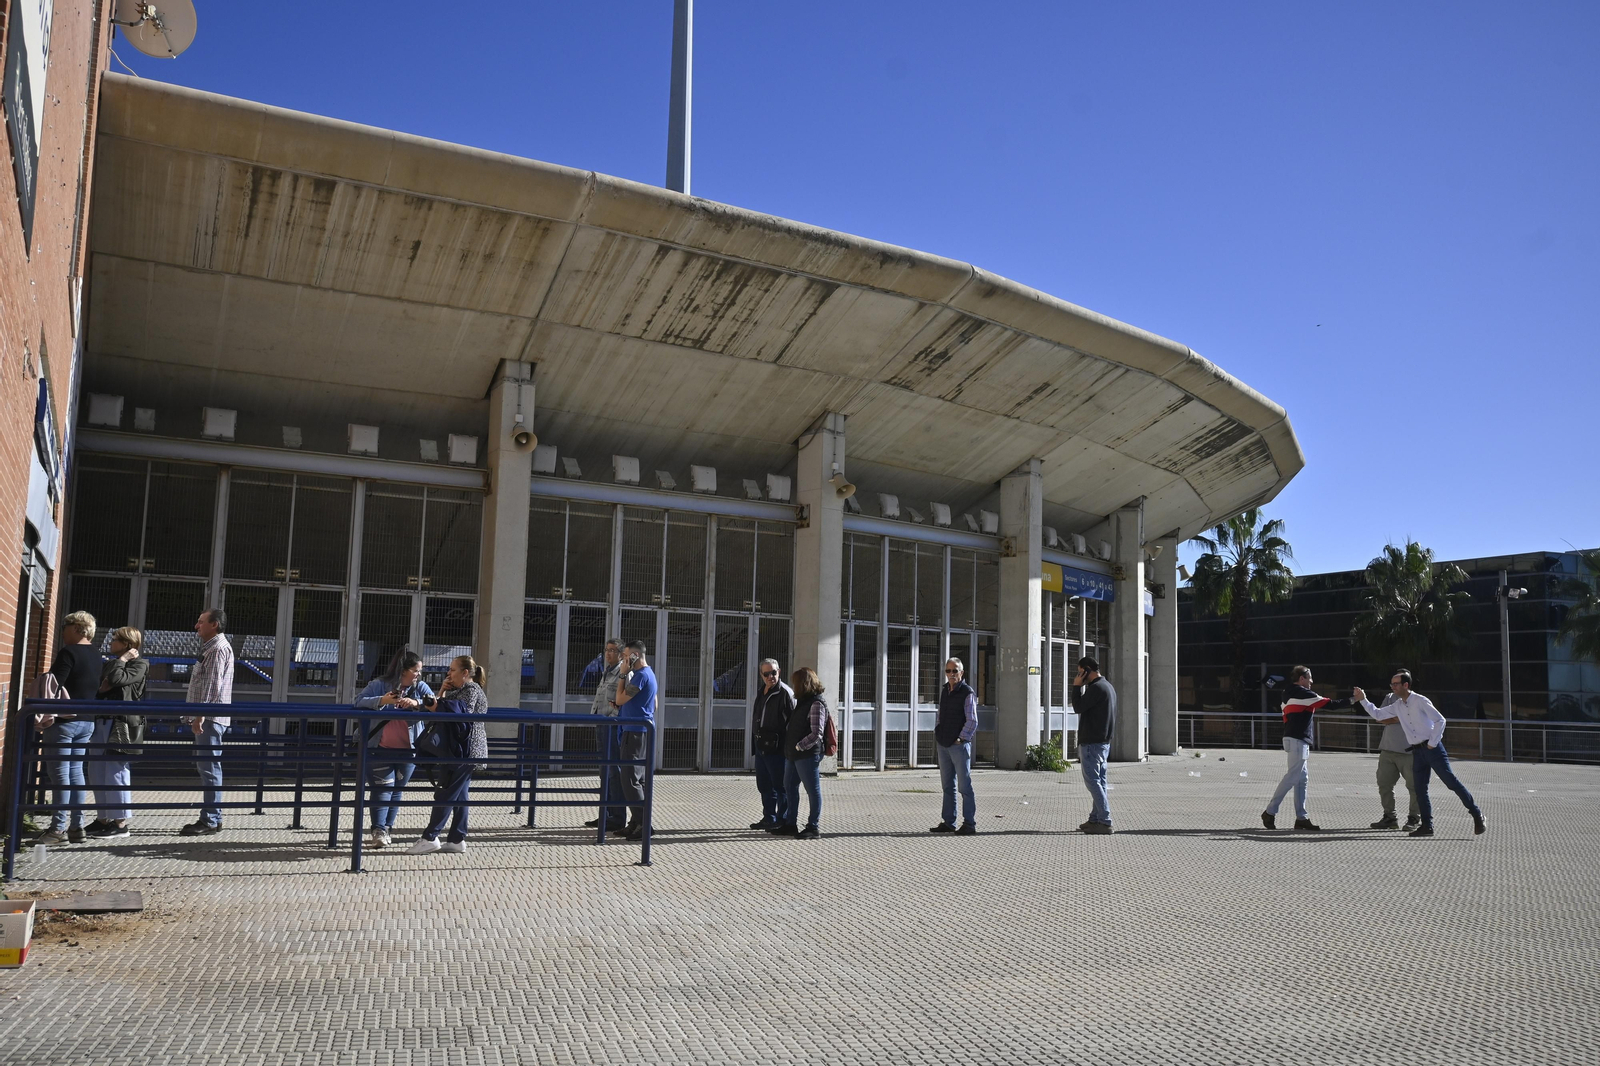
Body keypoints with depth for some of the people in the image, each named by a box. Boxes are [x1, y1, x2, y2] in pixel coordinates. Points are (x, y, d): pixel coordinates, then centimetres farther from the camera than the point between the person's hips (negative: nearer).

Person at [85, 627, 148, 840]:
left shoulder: (139, 665, -2)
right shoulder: (108, 664, 21)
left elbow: (117, 679, -19)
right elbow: (95, 688, 20)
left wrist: (122, 659, -4)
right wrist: (101, 689, -2)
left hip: (121, 723, -9)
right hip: (101, 721, 9)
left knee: (116, 772, -9)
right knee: (97, 773, 11)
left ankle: (121, 823, -5)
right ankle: (104, 819, 20)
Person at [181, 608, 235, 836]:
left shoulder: (219, 648, -11)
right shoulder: (210, 647, 21)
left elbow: (213, 685, -19)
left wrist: (200, 715, -22)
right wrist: (198, 715, 21)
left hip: (211, 717, -11)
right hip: (207, 717, 11)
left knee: (209, 767, -9)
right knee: (205, 766, 13)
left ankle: (210, 821, -7)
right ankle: (212, 817, 19)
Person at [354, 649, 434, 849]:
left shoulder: (421, 687, 2)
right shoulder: (379, 684, -5)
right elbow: (359, 702, -13)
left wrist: (417, 703, -27)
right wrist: (381, 701, -28)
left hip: (408, 750, 3)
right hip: (382, 748, -3)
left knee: (397, 789, 10)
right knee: (383, 787, -9)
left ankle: (385, 828, 21)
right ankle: (378, 830, -9)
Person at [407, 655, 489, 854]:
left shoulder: (472, 689, -9)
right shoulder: (459, 690, 22)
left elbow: (463, 712, -25)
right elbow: (444, 708, 14)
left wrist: (438, 706, -33)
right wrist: (442, 693, 1)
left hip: (466, 750, -10)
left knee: (446, 794, -9)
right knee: (460, 794, 8)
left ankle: (430, 838, -9)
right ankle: (457, 839, 10)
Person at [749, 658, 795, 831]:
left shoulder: (785, 693, -11)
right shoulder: (760, 692, 15)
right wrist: (754, 743, 19)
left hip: (776, 747, -9)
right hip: (761, 747, 9)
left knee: (780, 786, -1)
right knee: (764, 785, 15)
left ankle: (782, 820, 7)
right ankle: (769, 818, 25)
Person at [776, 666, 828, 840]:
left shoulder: (816, 704, -14)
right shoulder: (801, 702, 15)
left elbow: (816, 734, -20)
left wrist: (799, 746, -17)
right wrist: (789, 747, 12)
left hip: (808, 755, -10)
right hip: (792, 754, 10)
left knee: (813, 791, 0)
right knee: (790, 788, 15)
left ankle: (813, 827, 6)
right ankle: (790, 824, 24)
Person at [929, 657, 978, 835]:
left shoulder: (968, 693, -8)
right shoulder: (944, 691, 14)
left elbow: (972, 721, -11)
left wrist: (961, 739, -14)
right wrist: (936, 732, 12)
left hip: (959, 745, -7)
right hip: (943, 745, 7)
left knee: (964, 785, -3)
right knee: (947, 786, 11)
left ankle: (969, 824, 1)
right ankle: (948, 822, 18)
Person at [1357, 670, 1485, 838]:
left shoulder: (1420, 701, -10)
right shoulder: (1396, 706, 10)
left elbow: (1440, 720, -13)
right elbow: (1377, 714, 19)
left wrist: (1432, 743, -14)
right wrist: (1363, 700, 10)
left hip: (1432, 748, -6)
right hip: (1417, 751, 7)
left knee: (1451, 781, -7)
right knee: (1420, 789, 3)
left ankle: (1476, 813, 5)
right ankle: (1427, 826, 7)